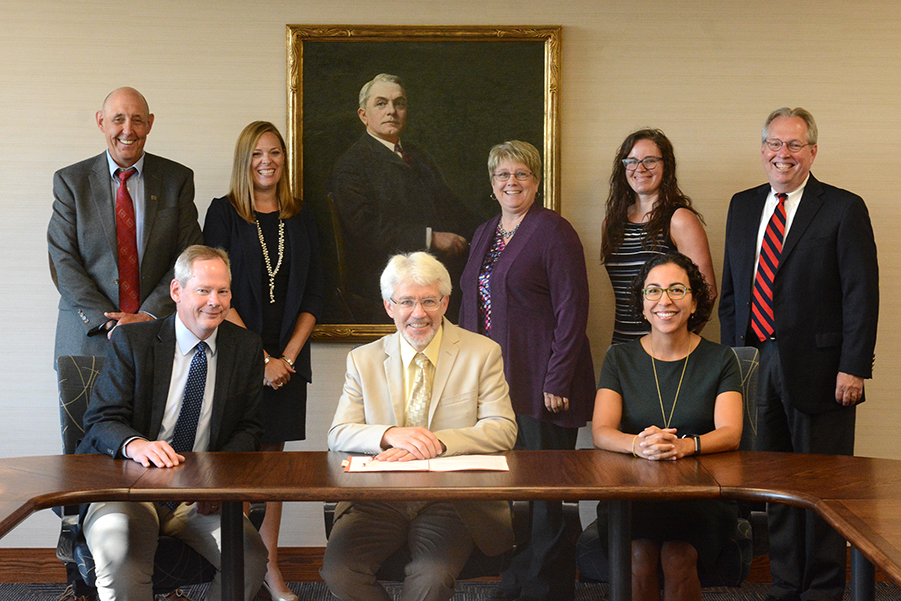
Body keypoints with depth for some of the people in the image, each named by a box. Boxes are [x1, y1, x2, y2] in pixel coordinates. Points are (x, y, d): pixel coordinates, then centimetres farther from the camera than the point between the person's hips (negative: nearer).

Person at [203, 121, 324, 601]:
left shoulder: (300, 219, 11)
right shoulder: (224, 214, 0)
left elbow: (313, 296, 9)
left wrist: (288, 354, -4)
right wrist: (259, 357, -11)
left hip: (287, 359, 3)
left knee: (273, 454, 6)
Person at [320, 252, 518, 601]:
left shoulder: (482, 353, 7)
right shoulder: (363, 360, 13)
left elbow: (503, 429, -3)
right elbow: (338, 435, 5)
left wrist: (433, 442, -18)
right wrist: (389, 435, -18)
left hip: (453, 500, -2)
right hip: (379, 499, 2)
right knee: (337, 570, -25)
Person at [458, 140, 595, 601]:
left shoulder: (553, 231, -7)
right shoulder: (485, 234, 17)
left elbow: (572, 310, -12)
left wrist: (557, 380, -16)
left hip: (540, 385, -7)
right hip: (491, 380, 7)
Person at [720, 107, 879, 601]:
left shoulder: (843, 209, -4)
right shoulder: (743, 207, 12)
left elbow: (861, 295, -8)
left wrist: (853, 368, -14)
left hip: (818, 370, -5)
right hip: (757, 367, 5)